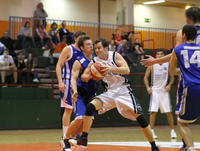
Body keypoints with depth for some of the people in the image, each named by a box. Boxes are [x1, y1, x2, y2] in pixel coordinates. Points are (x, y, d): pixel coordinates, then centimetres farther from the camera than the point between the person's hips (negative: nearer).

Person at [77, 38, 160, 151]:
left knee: (139, 116, -10)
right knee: (90, 107, -18)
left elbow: (127, 70, -20)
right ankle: (83, 138, -12)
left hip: (124, 91, -3)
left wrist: (112, 69, -36)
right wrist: (88, 77, -27)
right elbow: (84, 77, -2)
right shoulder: (95, 61, 0)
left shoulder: (115, 56, -8)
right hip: (110, 92, 3)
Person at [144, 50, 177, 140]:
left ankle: (172, 131, 13)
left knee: (168, 112, 2)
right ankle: (152, 132, -5)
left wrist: (169, 85, -5)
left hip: (164, 90, 1)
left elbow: (172, 76, 11)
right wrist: (147, 87, -9)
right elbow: (146, 77, 4)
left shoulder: (168, 64, 2)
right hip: (155, 90, -1)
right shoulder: (152, 65, -1)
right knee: (153, 111, -9)